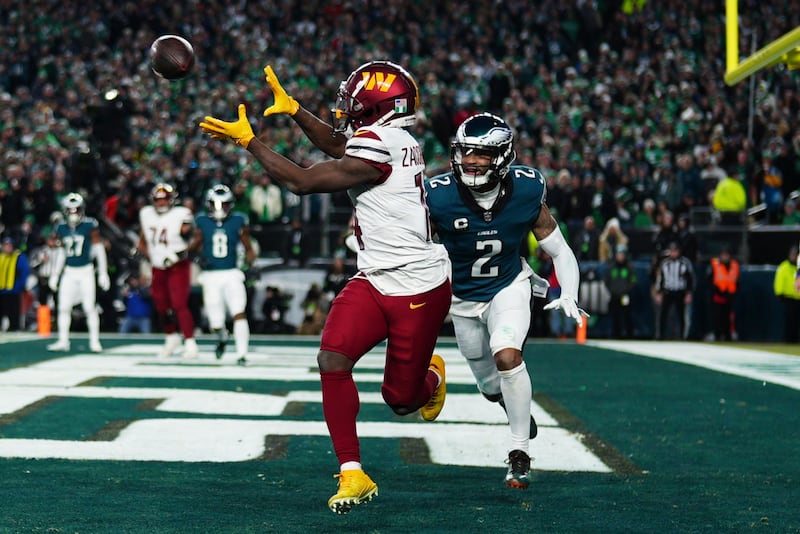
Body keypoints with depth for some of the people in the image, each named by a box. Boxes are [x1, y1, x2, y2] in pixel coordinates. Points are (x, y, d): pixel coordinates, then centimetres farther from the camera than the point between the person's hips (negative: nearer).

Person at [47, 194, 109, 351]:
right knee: (63, 307, 1)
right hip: (69, 272, 4)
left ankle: (94, 341, 2)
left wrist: (103, 273, -7)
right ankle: (63, 341, 9)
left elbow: (99, 249, -4)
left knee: (89, 307, -6)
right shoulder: (62, 229, 6)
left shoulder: (89, 226, -7)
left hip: (85, 271, -4)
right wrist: (55, 274, 16)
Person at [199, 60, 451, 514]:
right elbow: (337, 147, 30)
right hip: (375, 282, 8)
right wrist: (292, 108, 24)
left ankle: (431, 376, 44)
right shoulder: (397, 140, 7)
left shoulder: (377, 148, -21)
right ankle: (353, 475, -7)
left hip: (419, 291, -8)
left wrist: (249, 140, -9)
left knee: (401, 399, 6)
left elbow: (301, 182, -17)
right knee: (333, 359, -13)